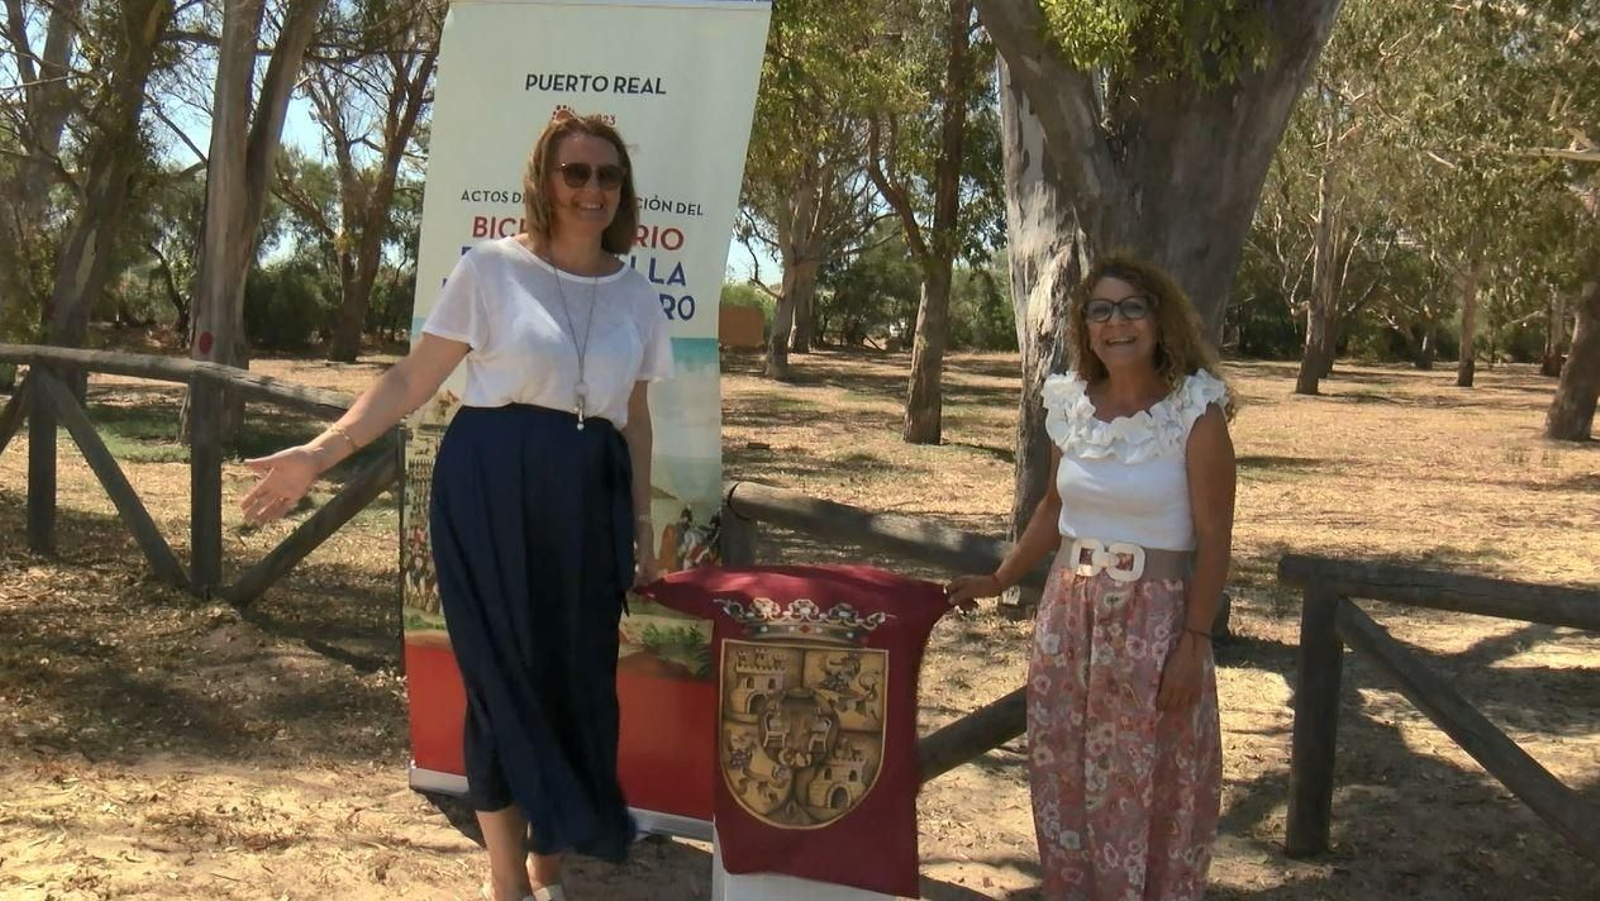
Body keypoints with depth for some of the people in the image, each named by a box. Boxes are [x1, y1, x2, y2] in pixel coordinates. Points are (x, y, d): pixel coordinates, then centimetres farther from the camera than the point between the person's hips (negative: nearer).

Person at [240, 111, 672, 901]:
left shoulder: (635, 296, 11)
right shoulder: (490, 269, -2)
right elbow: (412, 380, -2)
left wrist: (642, 523, 15)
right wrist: (321, 453, -11)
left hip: (589, 502, 4)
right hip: (492, 489, -4)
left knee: (579, 679, 5)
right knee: (505, 675, 1)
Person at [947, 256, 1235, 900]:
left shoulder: (1195, 411, -11)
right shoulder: (1072, 403, 3)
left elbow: (1213, 538, -10)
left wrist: (1194, 641, -14)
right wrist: (998, 582, 17)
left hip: (1155, 616, -5)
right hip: (1069, 610, 5)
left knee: (1148, 786, 4)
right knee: (1065, 776, 12)